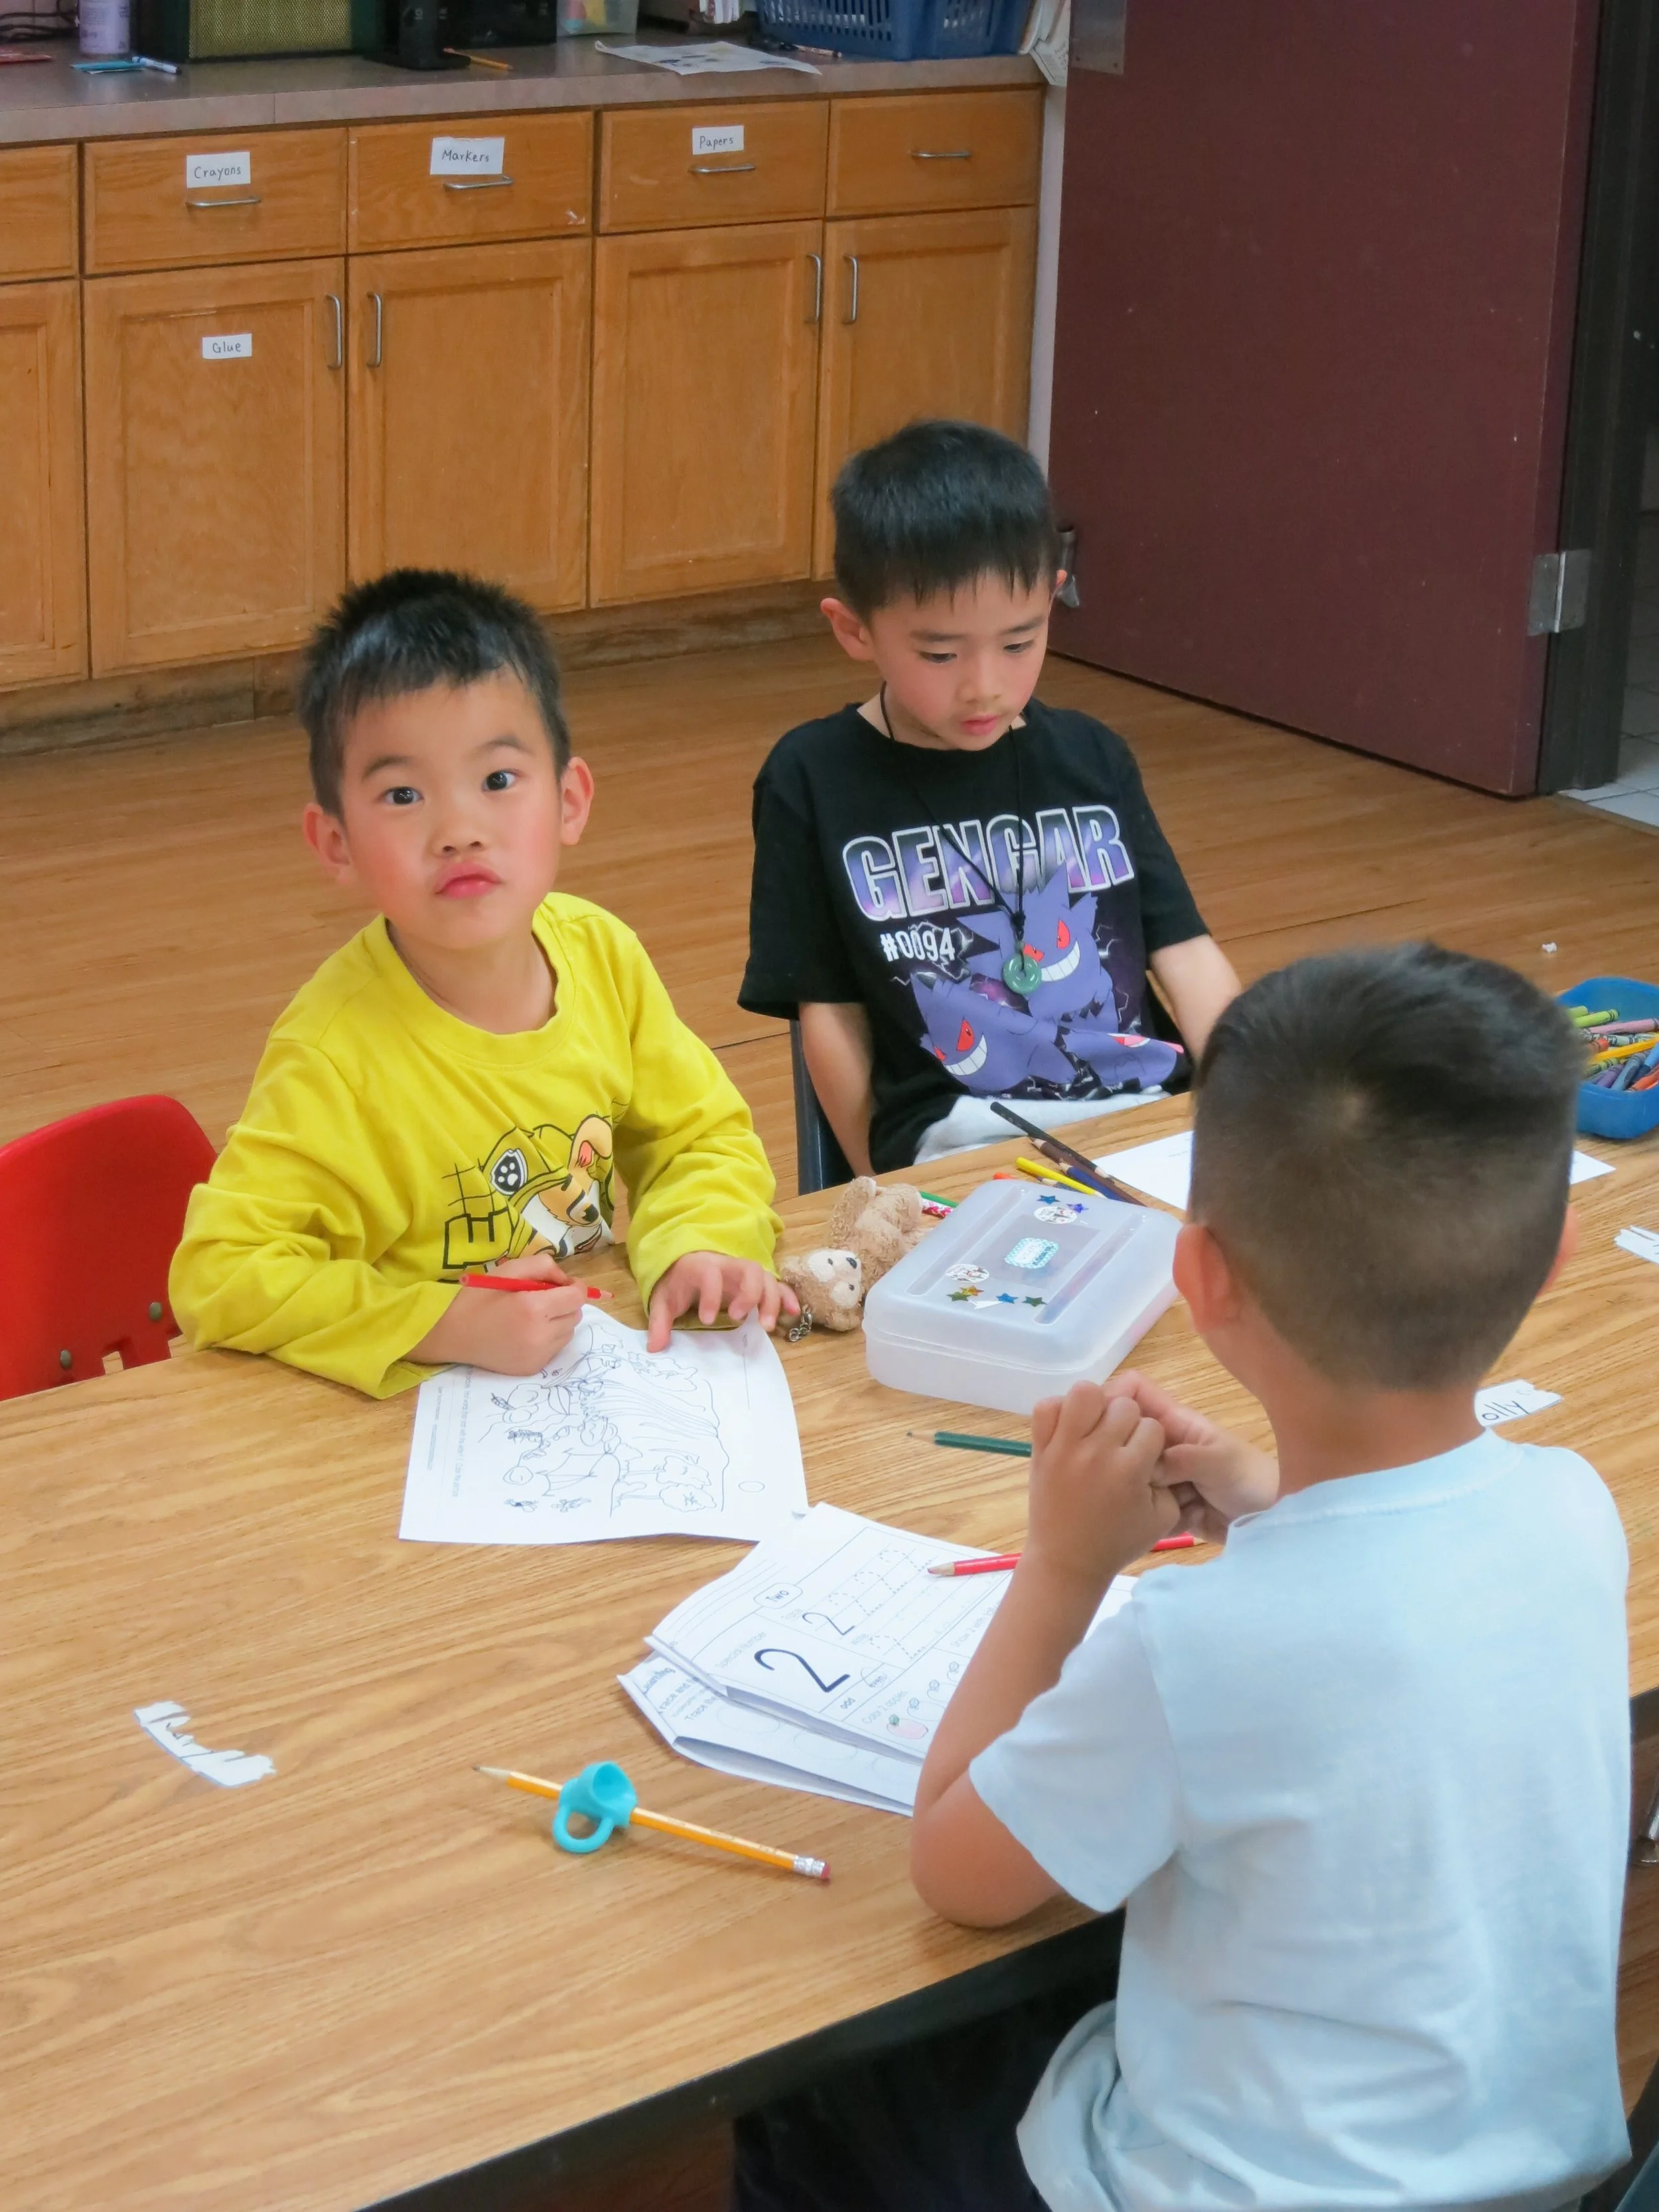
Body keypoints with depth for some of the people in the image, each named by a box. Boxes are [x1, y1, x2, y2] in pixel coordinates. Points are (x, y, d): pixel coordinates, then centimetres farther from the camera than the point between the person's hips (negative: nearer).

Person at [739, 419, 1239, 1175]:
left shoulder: (1092, 759, 14)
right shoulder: (815, 779, 5)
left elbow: (1185, 953, 12)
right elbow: (829, 1011, 5)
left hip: (1147, 1113, 4)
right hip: (959, 1145, -3)